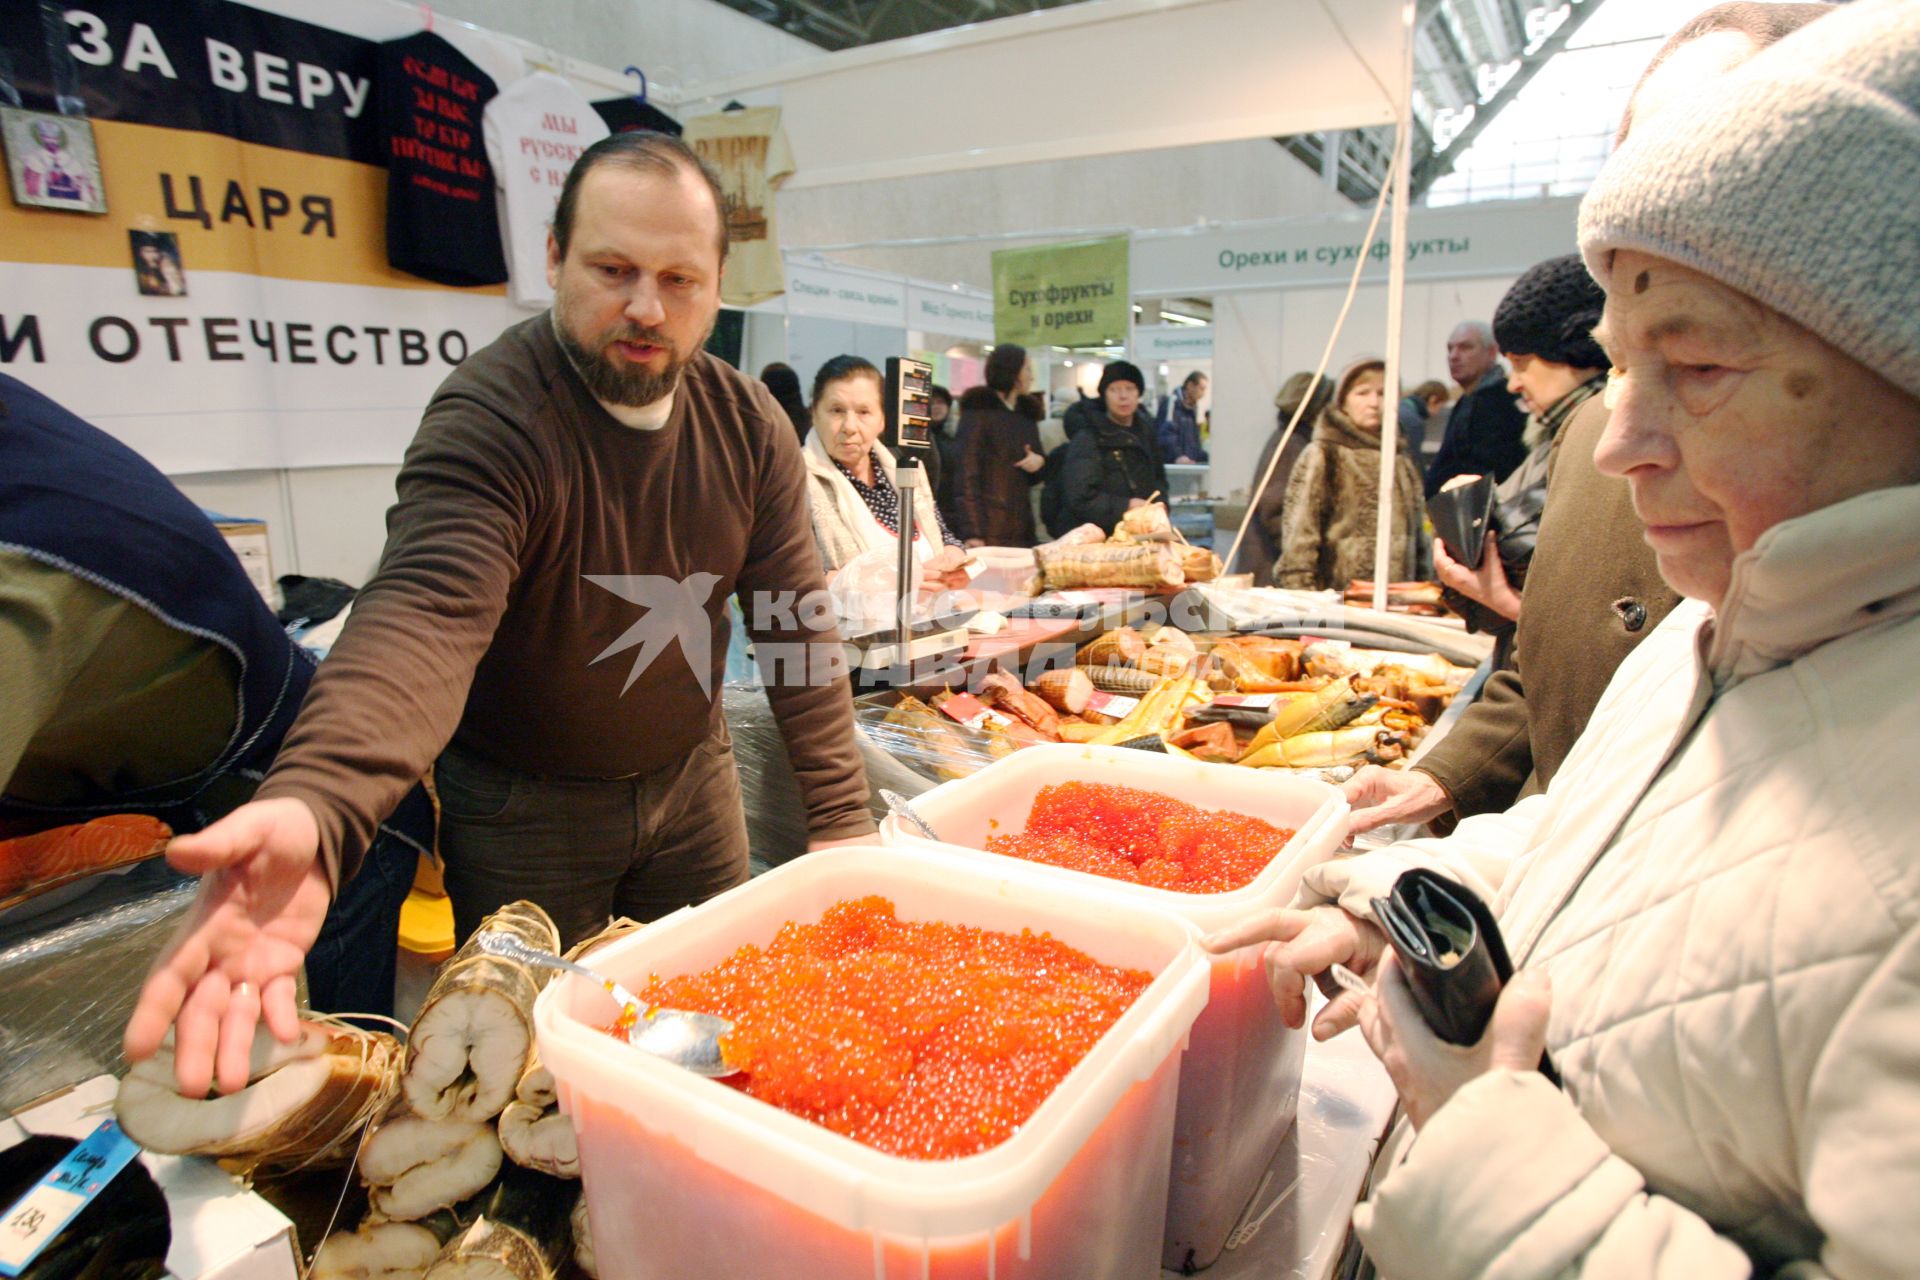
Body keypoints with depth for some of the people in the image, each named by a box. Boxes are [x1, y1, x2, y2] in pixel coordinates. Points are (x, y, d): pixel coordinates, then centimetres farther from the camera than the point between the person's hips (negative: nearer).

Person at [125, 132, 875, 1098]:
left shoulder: (749, 425, -8)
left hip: (691, 775, 5)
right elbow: (423, 616, -40)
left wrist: (842, 820, -13)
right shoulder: (488, 419, -24)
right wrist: (311, 812, -59)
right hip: (523, 804, -4)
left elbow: (794, 625, -10)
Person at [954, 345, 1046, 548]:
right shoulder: (977, 411, -2)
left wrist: (1039, 463, -1)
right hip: (988, 529, -6)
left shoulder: (1028, 415, 18)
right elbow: (967, 473, -9)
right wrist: (973, 532, -19)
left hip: (1022, 528, 6)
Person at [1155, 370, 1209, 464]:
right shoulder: (1171, 401, -9)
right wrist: (1177, 456, -32)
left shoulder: (1193, 406, 20)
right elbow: (1166, 433, -21)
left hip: (1189, 463, 9)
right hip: (1169, 463, -9)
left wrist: (1203, 457, 15)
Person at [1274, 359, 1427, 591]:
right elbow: (1299, 532, -8)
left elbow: (1417, 535, 20)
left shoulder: (1401, 462, 15)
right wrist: (1302, 600, -15)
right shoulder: (1322, 456, -2)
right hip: (1335, 600, -5)